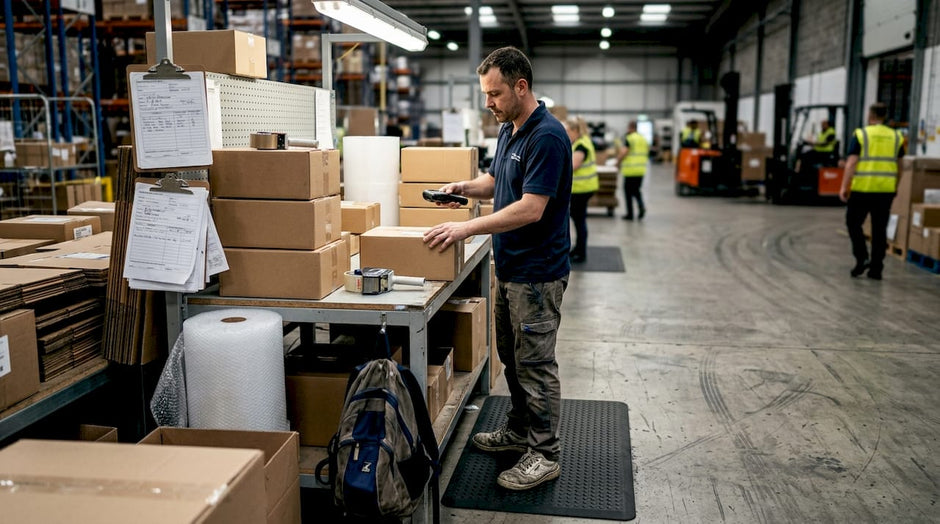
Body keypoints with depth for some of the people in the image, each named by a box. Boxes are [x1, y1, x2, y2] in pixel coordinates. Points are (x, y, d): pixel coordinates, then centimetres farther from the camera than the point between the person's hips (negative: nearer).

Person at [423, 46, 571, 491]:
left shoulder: (547, 136, -22)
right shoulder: (508, 130, 9)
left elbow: (531, 208, -27)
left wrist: (466, 229, -28)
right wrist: (464, 187, 1)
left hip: (537, 273, -9)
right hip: (509, 268, 10)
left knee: (535, 363, 1)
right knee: (512, 356, 19)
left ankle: (545, 454, 15)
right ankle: (520, 431, 35)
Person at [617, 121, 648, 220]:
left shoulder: (629, 139, -10)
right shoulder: (644, 139, 12)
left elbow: (623, 153, -18)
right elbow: (647, 153, 17)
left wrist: (618, 162, -2)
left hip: (630, 170, -6)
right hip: (641, 170, 6)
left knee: (628, 191, 5)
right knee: (636, 190, 19)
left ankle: (630, 214, 8)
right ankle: (641, 206, -4)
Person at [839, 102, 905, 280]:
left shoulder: (860, 134, -3)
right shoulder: (896, 136, 9)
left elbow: (851, 162, -10)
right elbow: (900, 164, 12)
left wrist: (844, 187, -11)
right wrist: (896, 187, 23)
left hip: (863, 188, -3)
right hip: (886, 189, 4)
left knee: (854, 223, 12)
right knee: (880, 229, 8)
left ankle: (862, 259, -1)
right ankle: (876, 268, 11)